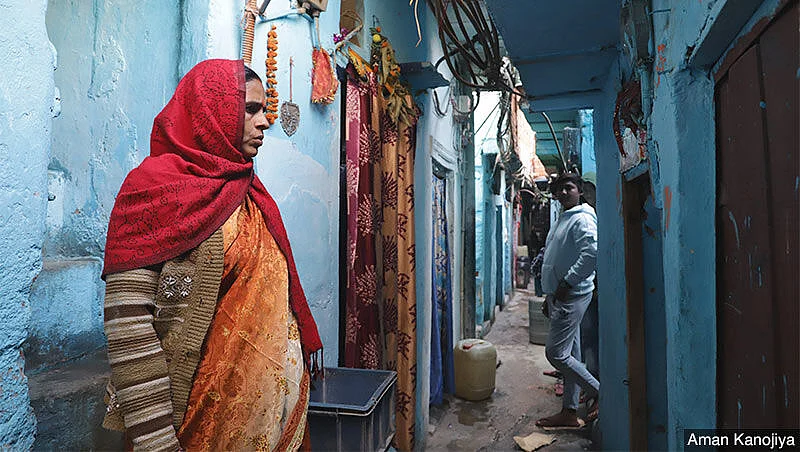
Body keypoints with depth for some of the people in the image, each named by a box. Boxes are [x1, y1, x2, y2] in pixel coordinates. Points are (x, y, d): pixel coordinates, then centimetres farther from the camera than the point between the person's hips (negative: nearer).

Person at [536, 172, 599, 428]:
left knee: (556, 353, -8)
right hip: (561, 297, 10)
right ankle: (569, 412, 20)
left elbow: (592, 252, -28)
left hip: (573, 296, -10)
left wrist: (567, 282, -22)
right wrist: (550, 296, 21)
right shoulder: (562, 220, 19)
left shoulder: (582, 219, -11)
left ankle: (598, 391, 9)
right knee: (570, 354, 12)